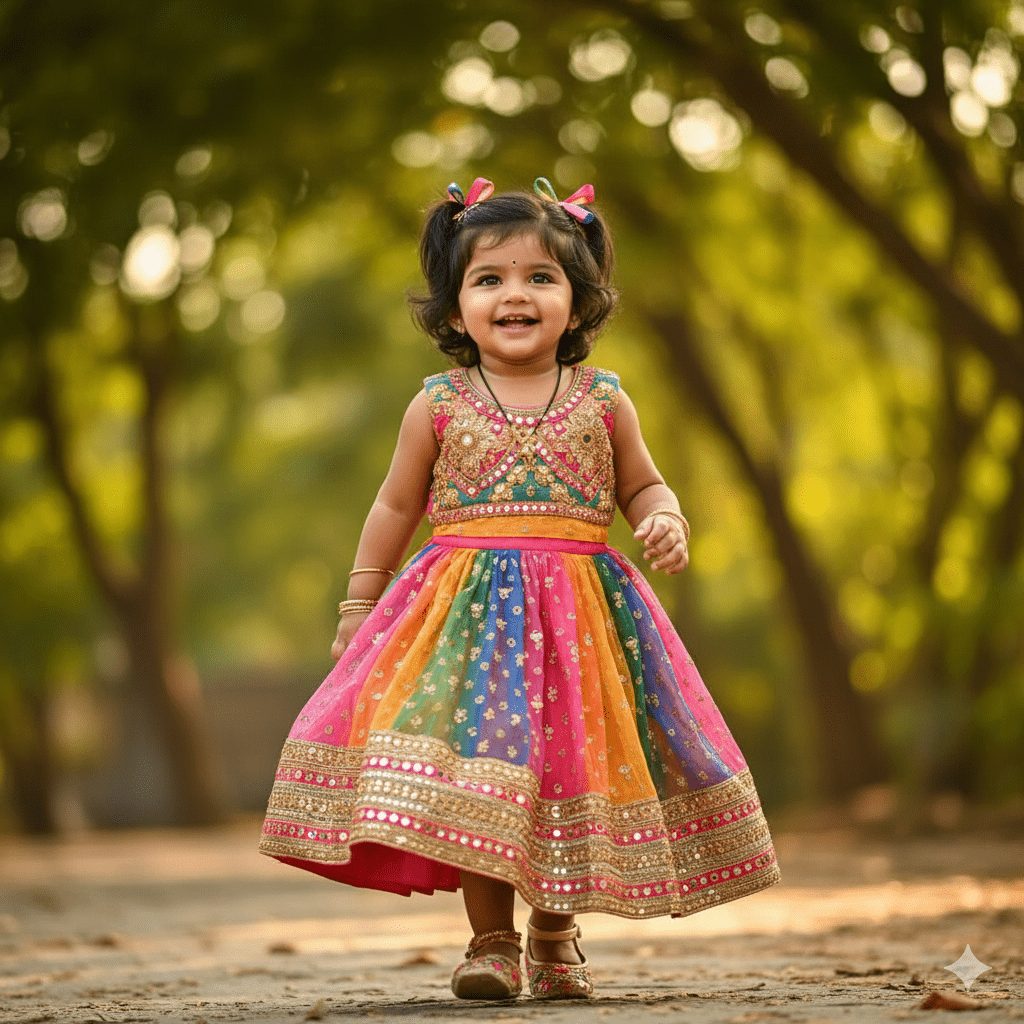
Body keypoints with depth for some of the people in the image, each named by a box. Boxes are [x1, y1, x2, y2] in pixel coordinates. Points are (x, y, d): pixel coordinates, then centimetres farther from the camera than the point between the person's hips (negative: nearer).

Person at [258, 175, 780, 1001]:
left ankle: (555, 932, 19)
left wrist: (665, 522, -6)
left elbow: (641, 486, 16)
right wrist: (360, 601, 14)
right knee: (474, 769, -11)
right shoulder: (439, 405, 3)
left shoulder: (603, 401, 5)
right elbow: (397, 507, 12)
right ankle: (491, 937, 2)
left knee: (573, 764, 0)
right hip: (467, 613, -1)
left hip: (580, 614, 1)